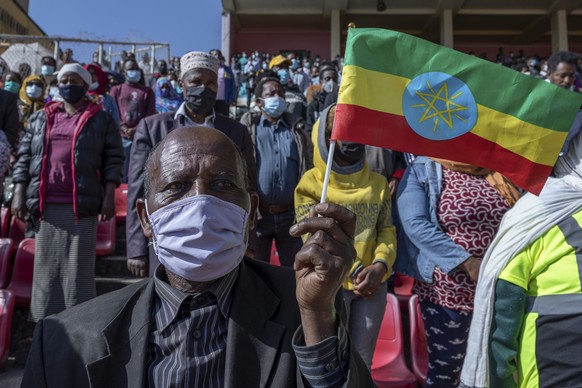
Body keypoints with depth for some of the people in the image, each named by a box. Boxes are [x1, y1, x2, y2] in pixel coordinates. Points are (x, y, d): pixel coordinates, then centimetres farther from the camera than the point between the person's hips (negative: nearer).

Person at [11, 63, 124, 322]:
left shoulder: (101, 120, 6)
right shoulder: (40, 118, 16)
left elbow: (113, 160, 1)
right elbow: (24, 157, 14)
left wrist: (109, 196, -8)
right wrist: (19, 194, 5)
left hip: (82, 204, -3)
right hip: (46, 204, 4)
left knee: (79, 266, 0)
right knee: (47, 263, 9)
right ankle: (46, 320, 21)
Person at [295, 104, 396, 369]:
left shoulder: (378, 182, 7)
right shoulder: (311, 183, -5)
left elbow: (387, 229, 4)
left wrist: (380, 266, -15)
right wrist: (353, 271, -17)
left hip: (373, 282, 4)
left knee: (363, 358, 16)